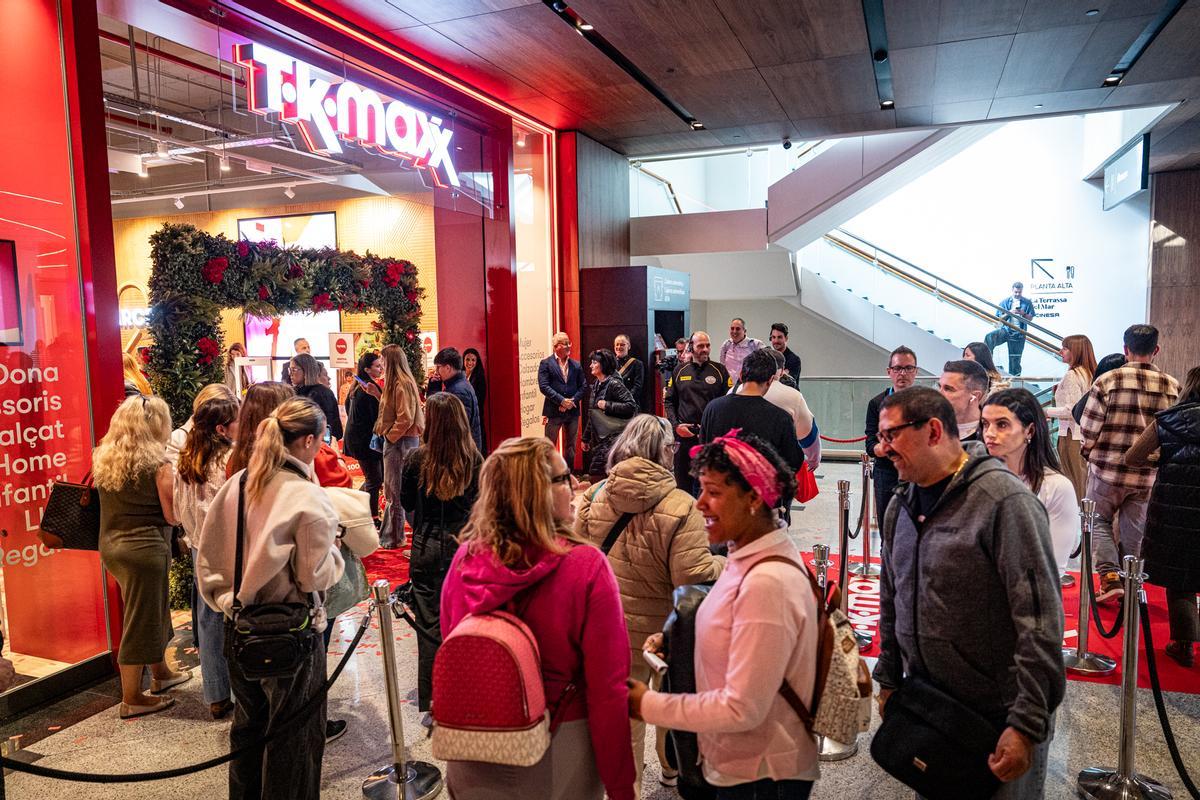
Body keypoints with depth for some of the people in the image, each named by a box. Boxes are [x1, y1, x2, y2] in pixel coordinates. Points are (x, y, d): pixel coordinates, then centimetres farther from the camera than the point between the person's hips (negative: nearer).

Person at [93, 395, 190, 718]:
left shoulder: (102, 459, 4)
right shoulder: (157, 464, -16)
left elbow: (111, 503, 15)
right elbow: (173, 516, -12)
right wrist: (173, 485, 3)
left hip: (110, 544, 8)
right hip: (145, 548, -8)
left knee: (152, 610, 23)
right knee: (140, 621, 5)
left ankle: (160, 673, 40)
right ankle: (132, 699, 17)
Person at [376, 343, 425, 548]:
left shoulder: (402, 384, -16)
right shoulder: (396, 383, 16)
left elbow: (406, 418, -21)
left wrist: (389, 436, -14)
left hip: (401, 442, -10)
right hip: (396, 441, 10)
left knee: (396, 492, -3)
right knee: (392, 490, 16)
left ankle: (394, 537, 5)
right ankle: (388, 535, 25)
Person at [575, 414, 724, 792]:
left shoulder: (594, 495, -7)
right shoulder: (679, 508, -20)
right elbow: (696, 577, -23)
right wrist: (730, 564, -5)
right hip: (663, 629, -3)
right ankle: (675, 764, 47)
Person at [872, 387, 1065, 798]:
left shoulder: (1004, 500, -18)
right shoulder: (901, 505, 5)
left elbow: (1040, 620, -21)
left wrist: (1027, 725, -20)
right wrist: (888, 680, 15)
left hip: (999, 720, -6)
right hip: (924, 711, 7)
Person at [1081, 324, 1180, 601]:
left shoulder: (1107, 381, -13)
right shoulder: (1173, 386, -3)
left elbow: (1088, 429, -11)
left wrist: (1087, 450, 9)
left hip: (1108, 468, -3)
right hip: (1149, 475, 3)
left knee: (1099, 521, 15)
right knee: (1135, 532, 16)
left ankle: (1109, 576, -1)